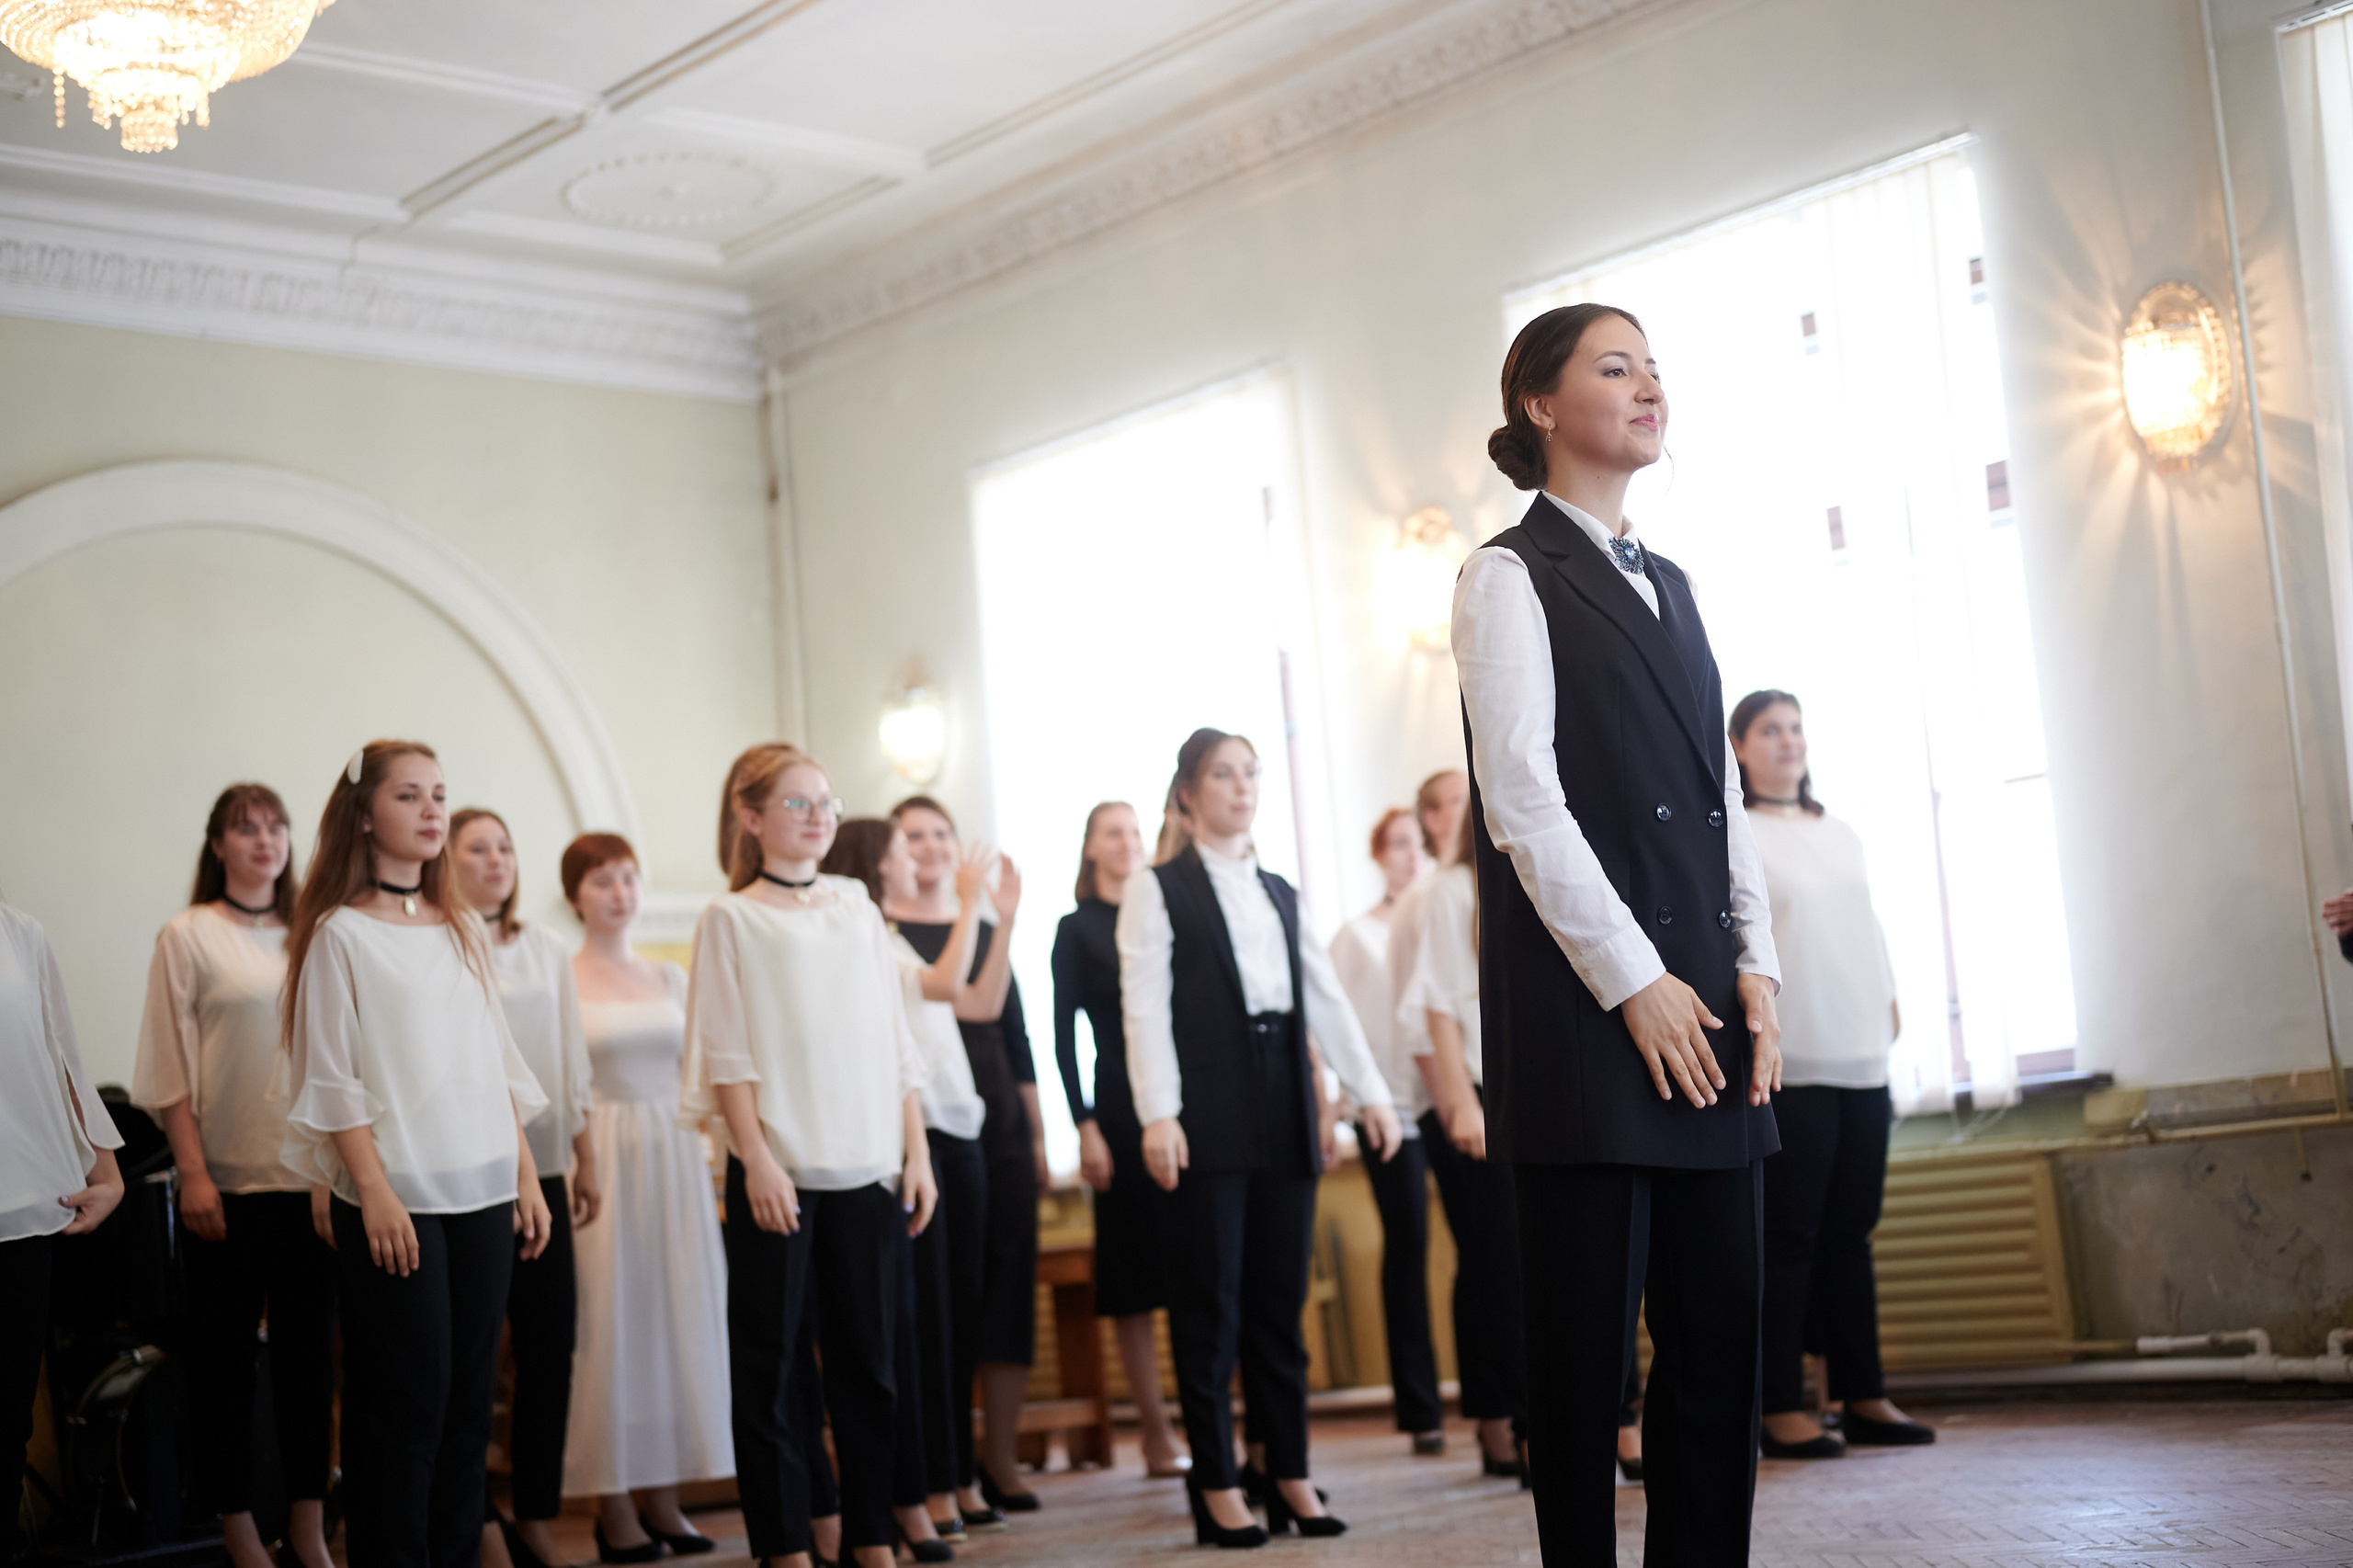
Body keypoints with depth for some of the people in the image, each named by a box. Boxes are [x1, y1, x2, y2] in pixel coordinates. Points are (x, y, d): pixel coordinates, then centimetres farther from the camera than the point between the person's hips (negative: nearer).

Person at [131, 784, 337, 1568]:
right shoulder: (188, 936, 1)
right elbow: (171, 1066, -3)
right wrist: (193, 1173, -11)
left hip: (311, 1177, 3)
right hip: (228, 1179, -3)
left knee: (309, 1348, 6)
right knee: (226, 1350, 3)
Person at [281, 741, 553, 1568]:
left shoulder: (464, 929, 14)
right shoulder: (340, 933, -4)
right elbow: (331, 1079, -8)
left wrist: (526, 1175, 11)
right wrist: (373, 1191, -15)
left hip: (484, 1190, 6)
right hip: (398, 1196, -6)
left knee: (470, 1392, 7)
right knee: (407, 1398, -4)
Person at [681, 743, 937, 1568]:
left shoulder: (858, 911, 13)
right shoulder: (730, 919, 2)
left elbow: (896, 1045, 13)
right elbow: (726, 1054, -4)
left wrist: (916, 1152, 7)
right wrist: (757, 1160, -12)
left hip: (867, 1167, 4)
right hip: (779, 1170, -4)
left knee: (867, 1354, 6)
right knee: (770, 1356, 0)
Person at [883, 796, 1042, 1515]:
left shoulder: (986, 929, 15)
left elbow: (1016, 1036, 16)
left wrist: (1038, 1136, 13)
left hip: (1001, 1127, 5)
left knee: (1010, 1289, 3)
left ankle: (1001, 1463, 11)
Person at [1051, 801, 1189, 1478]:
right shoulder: (1077, 929, 3)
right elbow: (1064, 1036, -1)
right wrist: (1085, 1128, -9)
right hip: (1122, 1110, -3)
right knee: (1134, 1276, 0)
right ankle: (1158, 1438, 5)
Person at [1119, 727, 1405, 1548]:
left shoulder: (1280, 892, 18)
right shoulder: (1158, 889, 2)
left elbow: (1326, 999, 15)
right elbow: (1145, 1007, -6)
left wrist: (1371, 1093, 7)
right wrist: (1158, 1115, -16)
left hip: (1284, 1112, 5)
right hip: (1210, 1118, -5)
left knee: (1280, 1300, 7)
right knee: (1210, 1303, -1)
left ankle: (1290, 1476, 13)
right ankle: (1217, 1488, 5)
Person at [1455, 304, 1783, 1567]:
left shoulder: (1669, 586, 21)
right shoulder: (1510, 576, -1)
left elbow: (1722, 790, 19)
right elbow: (1522, 800, -9)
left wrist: (1754, 967, 7)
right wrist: (1633, 981, -14)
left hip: (1702, 1002, 7)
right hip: (1585, 1006, -7)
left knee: (1720, 1335, 5)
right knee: (1587, 1339, -5)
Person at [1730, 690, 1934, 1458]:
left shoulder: (1843, 836, 20)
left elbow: (1870, 930, 22)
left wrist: (1889, 1005, 13)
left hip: (1861, 1059, 6)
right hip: (1788, 1062, -6)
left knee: (1851, 1230, 8)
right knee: (1789, 1235, -6)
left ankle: (1863, 1397, 12)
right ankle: (1780, 1408, -3)